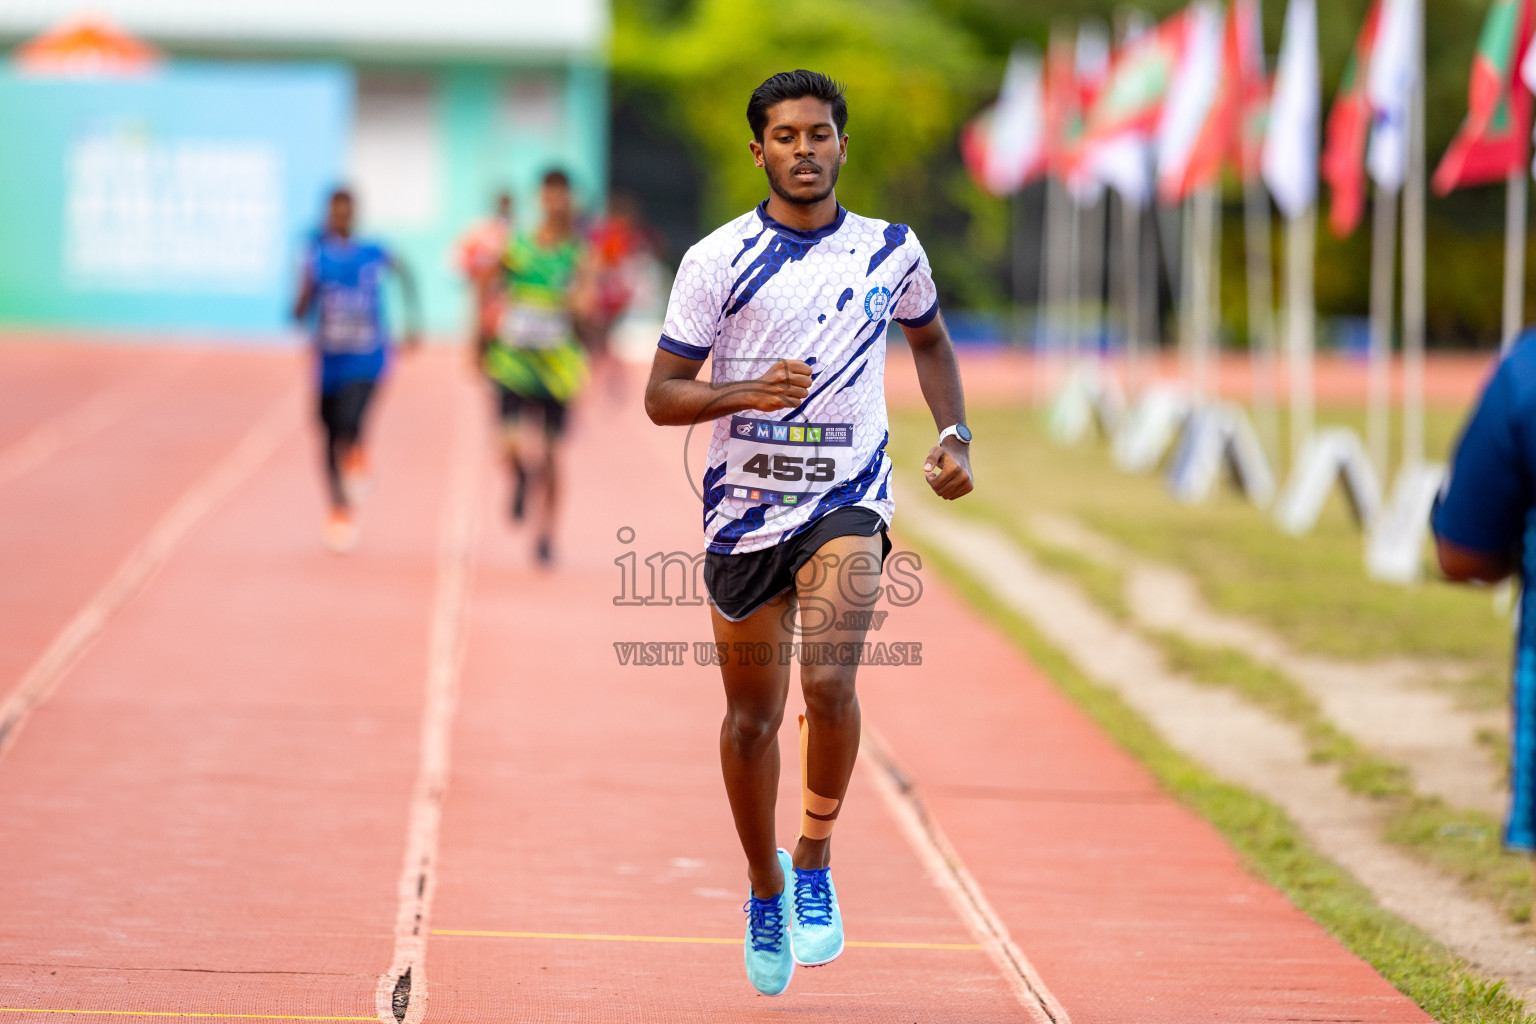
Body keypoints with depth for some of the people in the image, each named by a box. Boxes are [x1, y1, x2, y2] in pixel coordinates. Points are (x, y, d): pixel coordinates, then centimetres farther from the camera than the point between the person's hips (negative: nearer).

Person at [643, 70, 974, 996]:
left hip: (848, 501, 0)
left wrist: (955, 434, 9)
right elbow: (662, 397, -5)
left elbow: (930, 338, 23)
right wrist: (742, 392, -23)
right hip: (744, 505, 0)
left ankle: (815, 861, -2)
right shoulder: (718, 260, -5)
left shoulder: (892, 251, 2)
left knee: (830, 682, -24)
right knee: (753, 715, 9)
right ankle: (765, 890, 32)